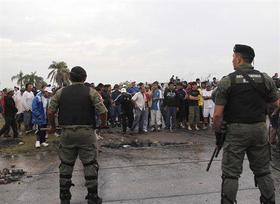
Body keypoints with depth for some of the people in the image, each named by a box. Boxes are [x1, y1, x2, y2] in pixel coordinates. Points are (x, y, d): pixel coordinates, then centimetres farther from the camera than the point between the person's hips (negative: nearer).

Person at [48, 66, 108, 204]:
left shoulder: (61, 92, 6)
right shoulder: (91, 92, -2)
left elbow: (50, 112, 3)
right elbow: (103, 111, -9)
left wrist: (53, 127, 19)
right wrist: (103, 124, 10)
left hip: (67, 132, 3)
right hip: (86, 132, -2)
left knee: (66, 165, 14)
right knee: (90, 164, 6)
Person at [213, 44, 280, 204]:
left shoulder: (227, 81, -8)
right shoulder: (266, 79, 2)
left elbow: (218, 114, -11)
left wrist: (218, 133, 1)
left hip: (235, 130, -3)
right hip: (260, 129, 4)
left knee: (231, 173, 5)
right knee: (263, 171, 17)